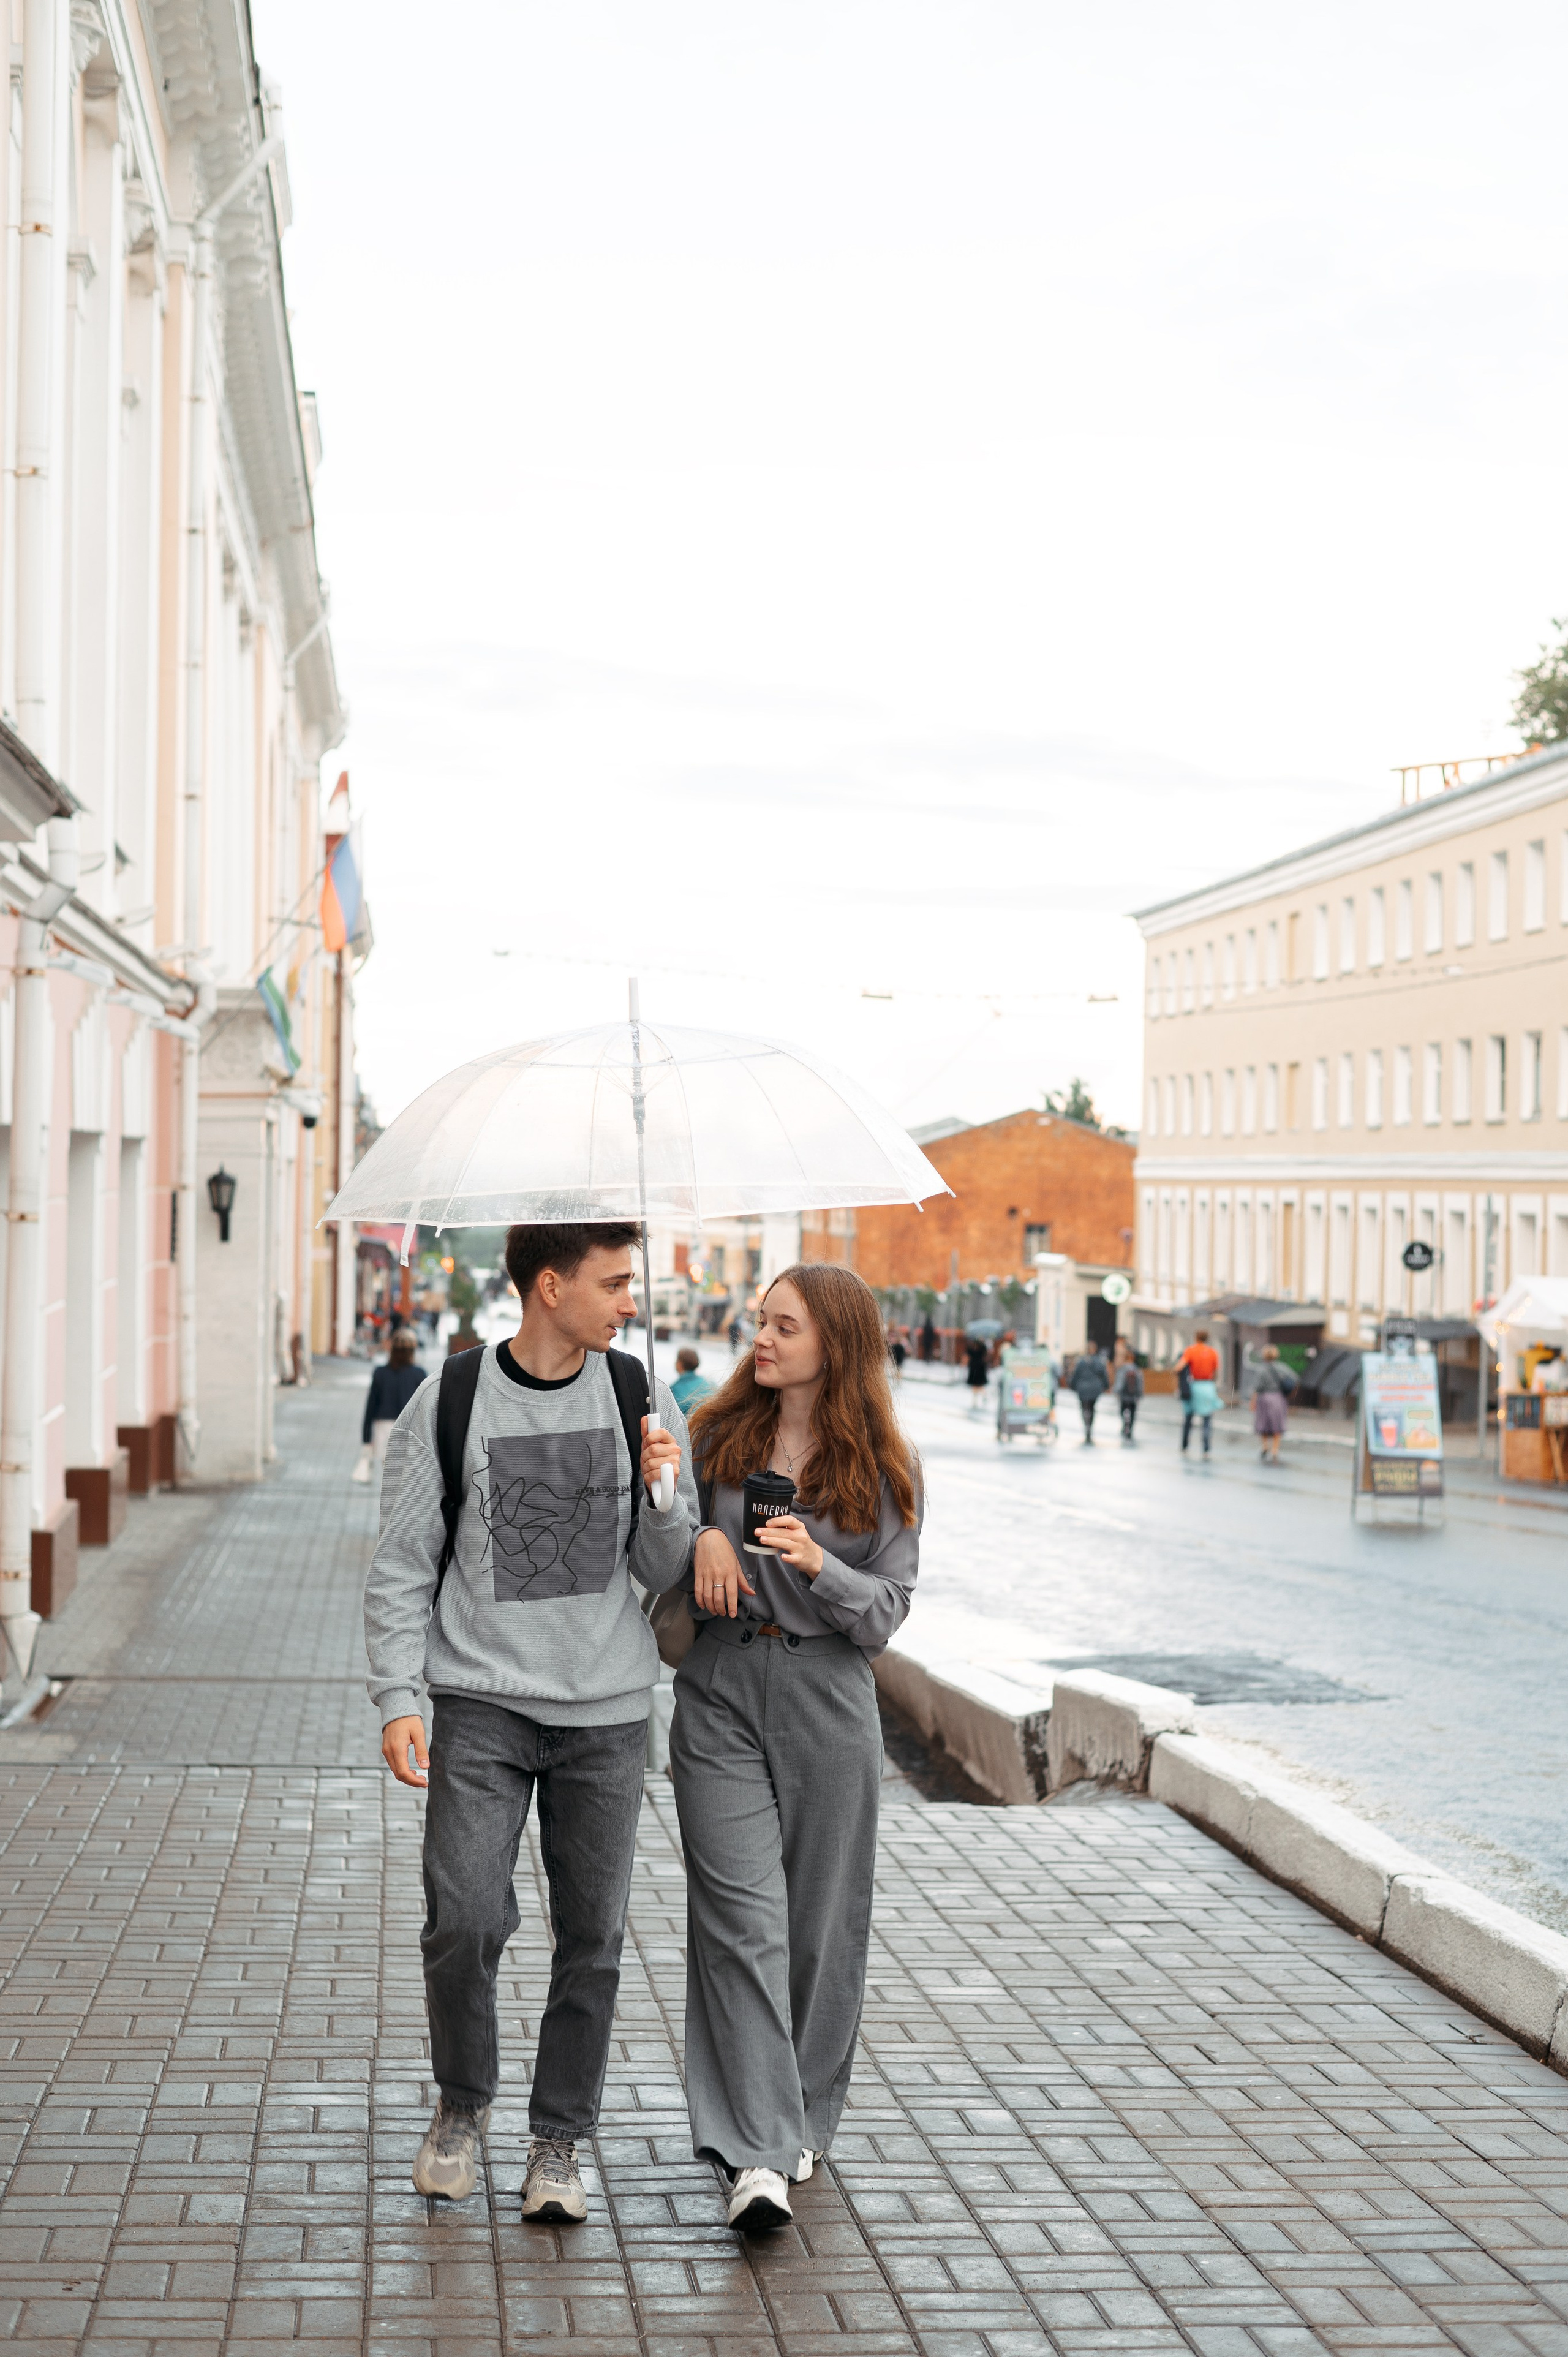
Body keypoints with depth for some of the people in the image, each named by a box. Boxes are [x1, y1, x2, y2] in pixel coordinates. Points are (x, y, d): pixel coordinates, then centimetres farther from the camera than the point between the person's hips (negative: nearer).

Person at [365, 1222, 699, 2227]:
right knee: (465, 1918, -11)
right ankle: (463, 2104, 16)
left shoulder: (642, 1400, 4)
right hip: (480, 1704, -2)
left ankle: (560, 2141, 19)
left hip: (607, 1711, 2)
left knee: (592, 1936, 3)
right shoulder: (448, 1404, -3)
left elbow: (667, 1572, 6)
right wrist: (397, 1698, -7)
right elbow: (402, 1568, 1)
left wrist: (660, 1496, -14)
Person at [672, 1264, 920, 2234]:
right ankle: (756, 2154, -10)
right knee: (743, 1917, -8)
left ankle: (802, 2121, 28)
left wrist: (820, 1568, -20)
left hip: (829, 1699, 0)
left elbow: (890, 1607, -2)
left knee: (821, 1922, 8)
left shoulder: (886, 1465, 0)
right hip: (721, 1691, 0)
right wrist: (700, 1535, -8)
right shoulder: (718, 1435, 5)